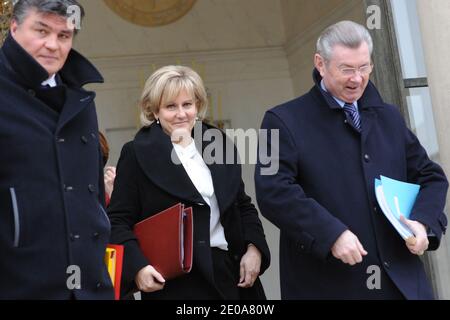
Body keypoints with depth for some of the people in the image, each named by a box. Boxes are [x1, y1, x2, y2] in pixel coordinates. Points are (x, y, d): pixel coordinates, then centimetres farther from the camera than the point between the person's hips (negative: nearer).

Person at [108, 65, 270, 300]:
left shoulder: (219, 144, 11)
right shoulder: (137, 153, -2)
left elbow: (243, 206, 18)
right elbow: (118, 221, -5)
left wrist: (254, 249, 3)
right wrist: (138, 267, -19)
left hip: (229, 274, 5)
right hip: (173, 282, -4)